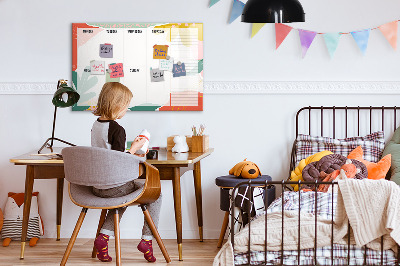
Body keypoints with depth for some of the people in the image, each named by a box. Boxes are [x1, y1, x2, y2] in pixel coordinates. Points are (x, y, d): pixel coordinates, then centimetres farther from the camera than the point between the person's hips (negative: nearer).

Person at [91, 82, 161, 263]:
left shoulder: (95, 125, 6)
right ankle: (147, 239, 8)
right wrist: (134, 148, -8)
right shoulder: (117, 129, -19)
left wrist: (130, 155, 20)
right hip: (114, 186, -8)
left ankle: (104, 236, 18)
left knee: (123, 195, 36)